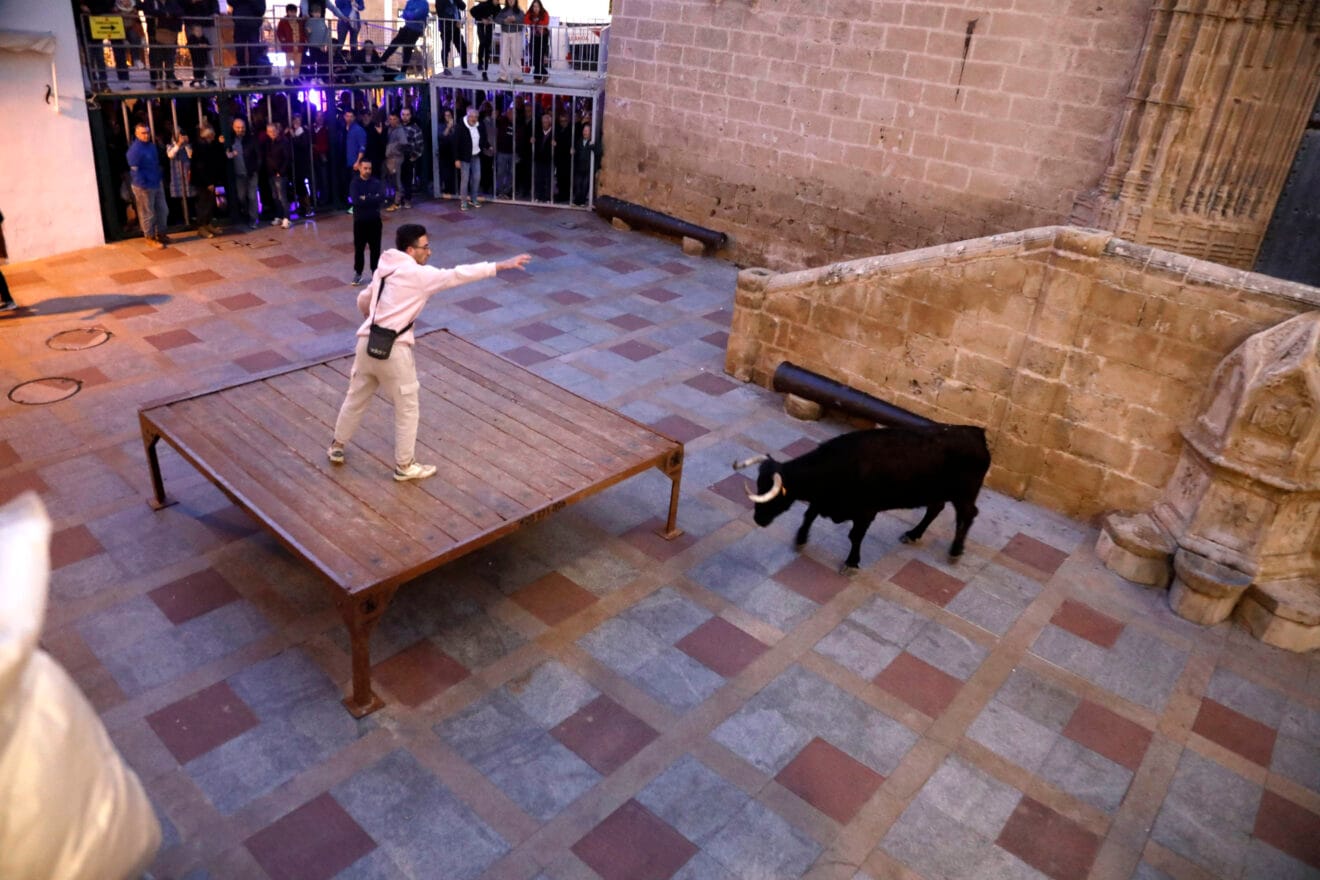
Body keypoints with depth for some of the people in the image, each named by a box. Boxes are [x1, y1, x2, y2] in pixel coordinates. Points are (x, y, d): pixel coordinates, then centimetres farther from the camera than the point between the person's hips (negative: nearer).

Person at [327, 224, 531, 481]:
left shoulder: (384, 270, 13)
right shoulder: (418, 274, -12)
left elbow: (363, 300, 26)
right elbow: (457, 275, -17)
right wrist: (501, 265, -15)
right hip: (393, 349, -8)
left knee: (356, 398, 25)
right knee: (407, 409, 8)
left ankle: (336, 447, 41)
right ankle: (404, 466, 18)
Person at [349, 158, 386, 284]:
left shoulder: (377, 182, 0)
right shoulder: (354, 183, -4)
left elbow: (382, 198, -16)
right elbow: (356, 200, -20)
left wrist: (365, 199, -18)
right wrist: (373, 199, -17)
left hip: (374, 219, 1)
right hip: (360, 220, -1)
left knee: (375, 247, 8)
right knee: (359, 248, 6)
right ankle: (358, 273, 18)